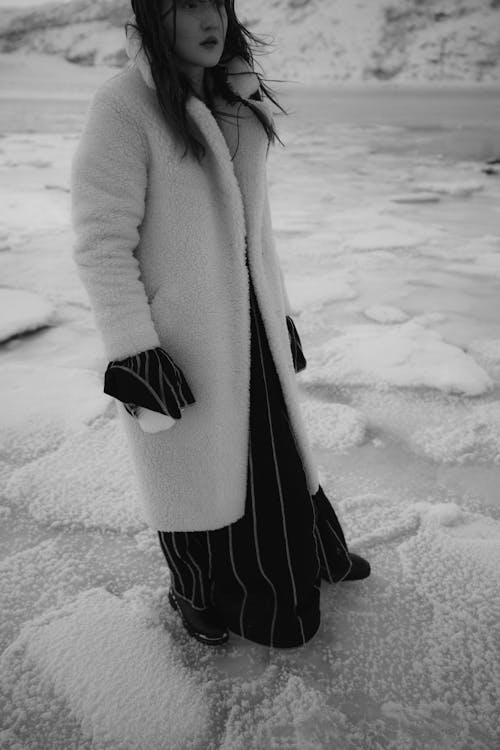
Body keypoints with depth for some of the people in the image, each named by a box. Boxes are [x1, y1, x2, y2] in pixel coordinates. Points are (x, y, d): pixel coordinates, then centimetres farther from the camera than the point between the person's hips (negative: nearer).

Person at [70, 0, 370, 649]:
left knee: (271, 446, 20)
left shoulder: (239, 102, 9)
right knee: (194, 467, 11)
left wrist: (281, 313, 16)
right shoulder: (124, 107, -14)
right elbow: (101, 243, -15)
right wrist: (132, 351, -18)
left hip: (250, 326, 7)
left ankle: (308, 556, 46)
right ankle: (198, 596, 39)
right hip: (179, 340, -6)